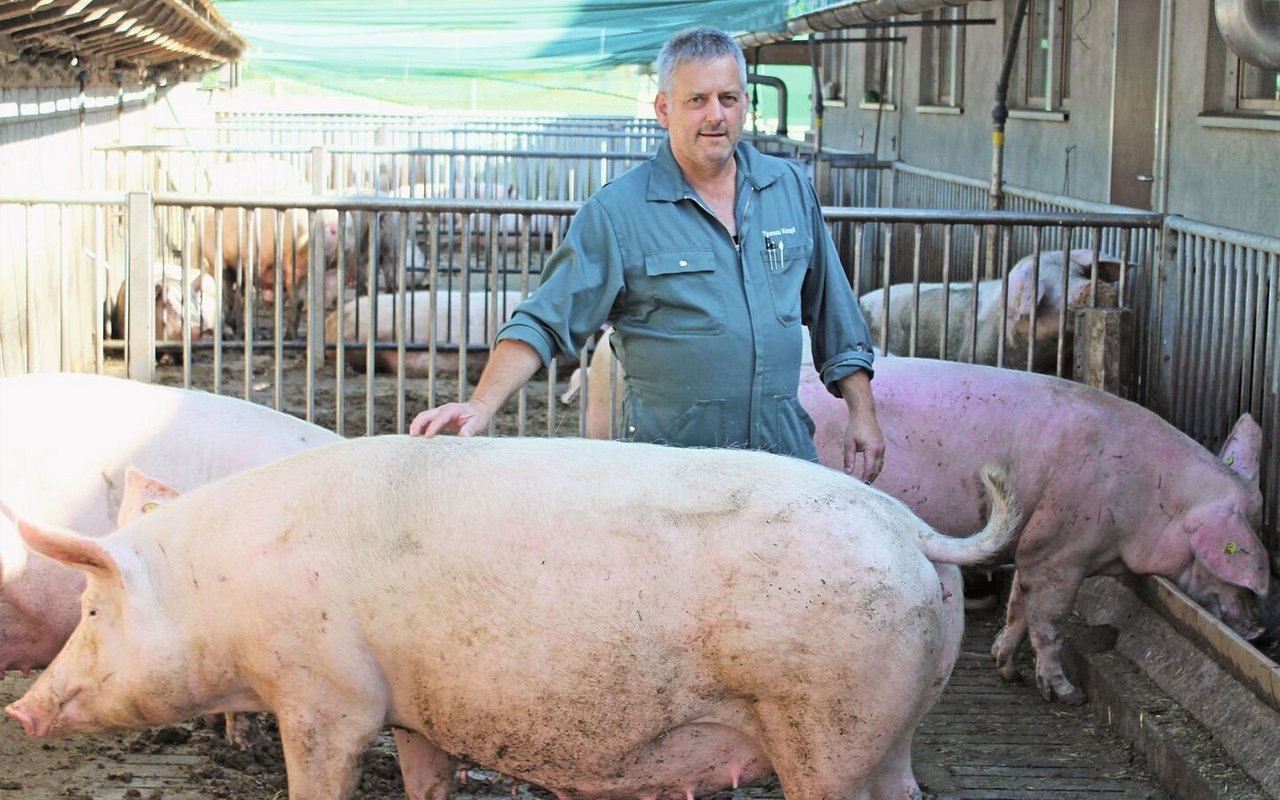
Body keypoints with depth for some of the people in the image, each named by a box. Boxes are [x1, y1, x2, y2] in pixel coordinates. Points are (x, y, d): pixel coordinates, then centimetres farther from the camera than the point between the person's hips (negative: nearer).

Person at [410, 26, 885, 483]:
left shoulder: (791, 189, 7)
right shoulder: (616, 212, -6)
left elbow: (833, 315, 14)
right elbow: (543, 323, -10)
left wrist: (862, 413, 10)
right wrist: (481, 406, -23)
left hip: (788, 455, 4)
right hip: (668, 465, -3)